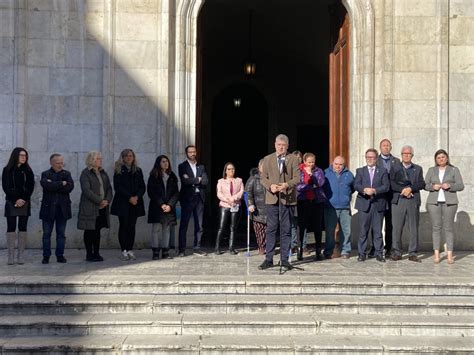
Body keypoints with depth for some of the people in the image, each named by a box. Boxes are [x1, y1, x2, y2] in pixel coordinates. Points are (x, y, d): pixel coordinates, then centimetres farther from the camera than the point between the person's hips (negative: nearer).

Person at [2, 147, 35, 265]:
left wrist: (23, 200, -10)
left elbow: (30, 187, 3)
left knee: (23, 228, 0)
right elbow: (6, 187, -1)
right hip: (11, 202, -2)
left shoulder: (28, 171, 9)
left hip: (25, 203, 2)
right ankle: (11, 256, -3)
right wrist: (16, 200, -11)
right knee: (11, 228, -5)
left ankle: (21, 255, 1)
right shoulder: (7, 170, 4)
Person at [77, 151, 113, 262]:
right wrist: (100, 201, -18)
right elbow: (86, 190, -16)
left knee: (97, 231, 10)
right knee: (89, 231, 1)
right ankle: (89, 254, 7)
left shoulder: (103, 173, 15)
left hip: (102, 208, 6)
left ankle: (96, 253, 16)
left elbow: (109, 188, 11)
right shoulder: (85, 173, -6)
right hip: (89, 208, -6)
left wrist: (107, 200, -7)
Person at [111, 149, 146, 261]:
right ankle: (124, 251, -1)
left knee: (132, 226, 1)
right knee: (123, 225, -4)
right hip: (122, 203, -3)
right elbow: (117, 187, -6)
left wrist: (137, 196, -10)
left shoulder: (138, 171, 14)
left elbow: (142, 187, 8)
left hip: (135, 203, 3)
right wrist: (129, 197, -14)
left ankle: (130, 250, 4)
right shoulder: (118, 171, 4)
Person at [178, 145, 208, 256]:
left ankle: (197, 248, 13)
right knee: (184, 224, -3)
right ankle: (182, 249, 0)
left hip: (199, 197, 4)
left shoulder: (201, 167, 16)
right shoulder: (182, 166, 2)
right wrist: (198, 180, -5)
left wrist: (192, 180, -8)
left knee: (199, 225, 6)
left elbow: (205, 181, 1)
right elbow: (185, 181, -14)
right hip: (187, 198, -4)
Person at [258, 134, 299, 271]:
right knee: (271, 229, 1)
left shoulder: (293, 159, 7)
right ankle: (268, 259, 6)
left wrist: (287, 185, -19)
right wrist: (270, 186, -12)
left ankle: (284, 260, 9)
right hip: (272, 198, 1)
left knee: (286, 230, 2)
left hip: (288, 198, -1)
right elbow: (263, 178, 8)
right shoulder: (267, 159, 12)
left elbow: (297, 178, 0)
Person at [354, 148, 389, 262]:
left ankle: (379, 253, 10)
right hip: (364, 204, 0)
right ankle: (362, 253, 7)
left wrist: (374, 190, -18)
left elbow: (386, 186, -3)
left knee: (378, 230, 3)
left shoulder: (382, 171, 10)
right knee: (363, 230, 1)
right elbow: (356, 185, -2)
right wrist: (364, 190, -22)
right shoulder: (360, 171, 12)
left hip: (378, 204, 0)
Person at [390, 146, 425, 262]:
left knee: (413, 228, 0)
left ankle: (413, 253, 5)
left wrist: (410, 188, -13)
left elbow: (421, 184, 3)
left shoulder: (418, 169, 16)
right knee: (397, 228, -2)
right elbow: (391, 183, -1)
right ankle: (396, 252, 5)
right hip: (398, 201, -1)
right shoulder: (395, 168, 12)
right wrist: (403, 190, -14)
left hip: (413, 201, 1)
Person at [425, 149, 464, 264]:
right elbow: (425, 185, 10)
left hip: (449, 202, -1)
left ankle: (450, 255, -1)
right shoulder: (431, 170, 13)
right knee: (436, 227, -1)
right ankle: (436, 254, 1)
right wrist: (433, 187, -11)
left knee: (448, 227, -3)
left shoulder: (454, 170, 8)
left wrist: (449, 186, -15)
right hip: (434, 202, 1)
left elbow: (461, 186, 2)